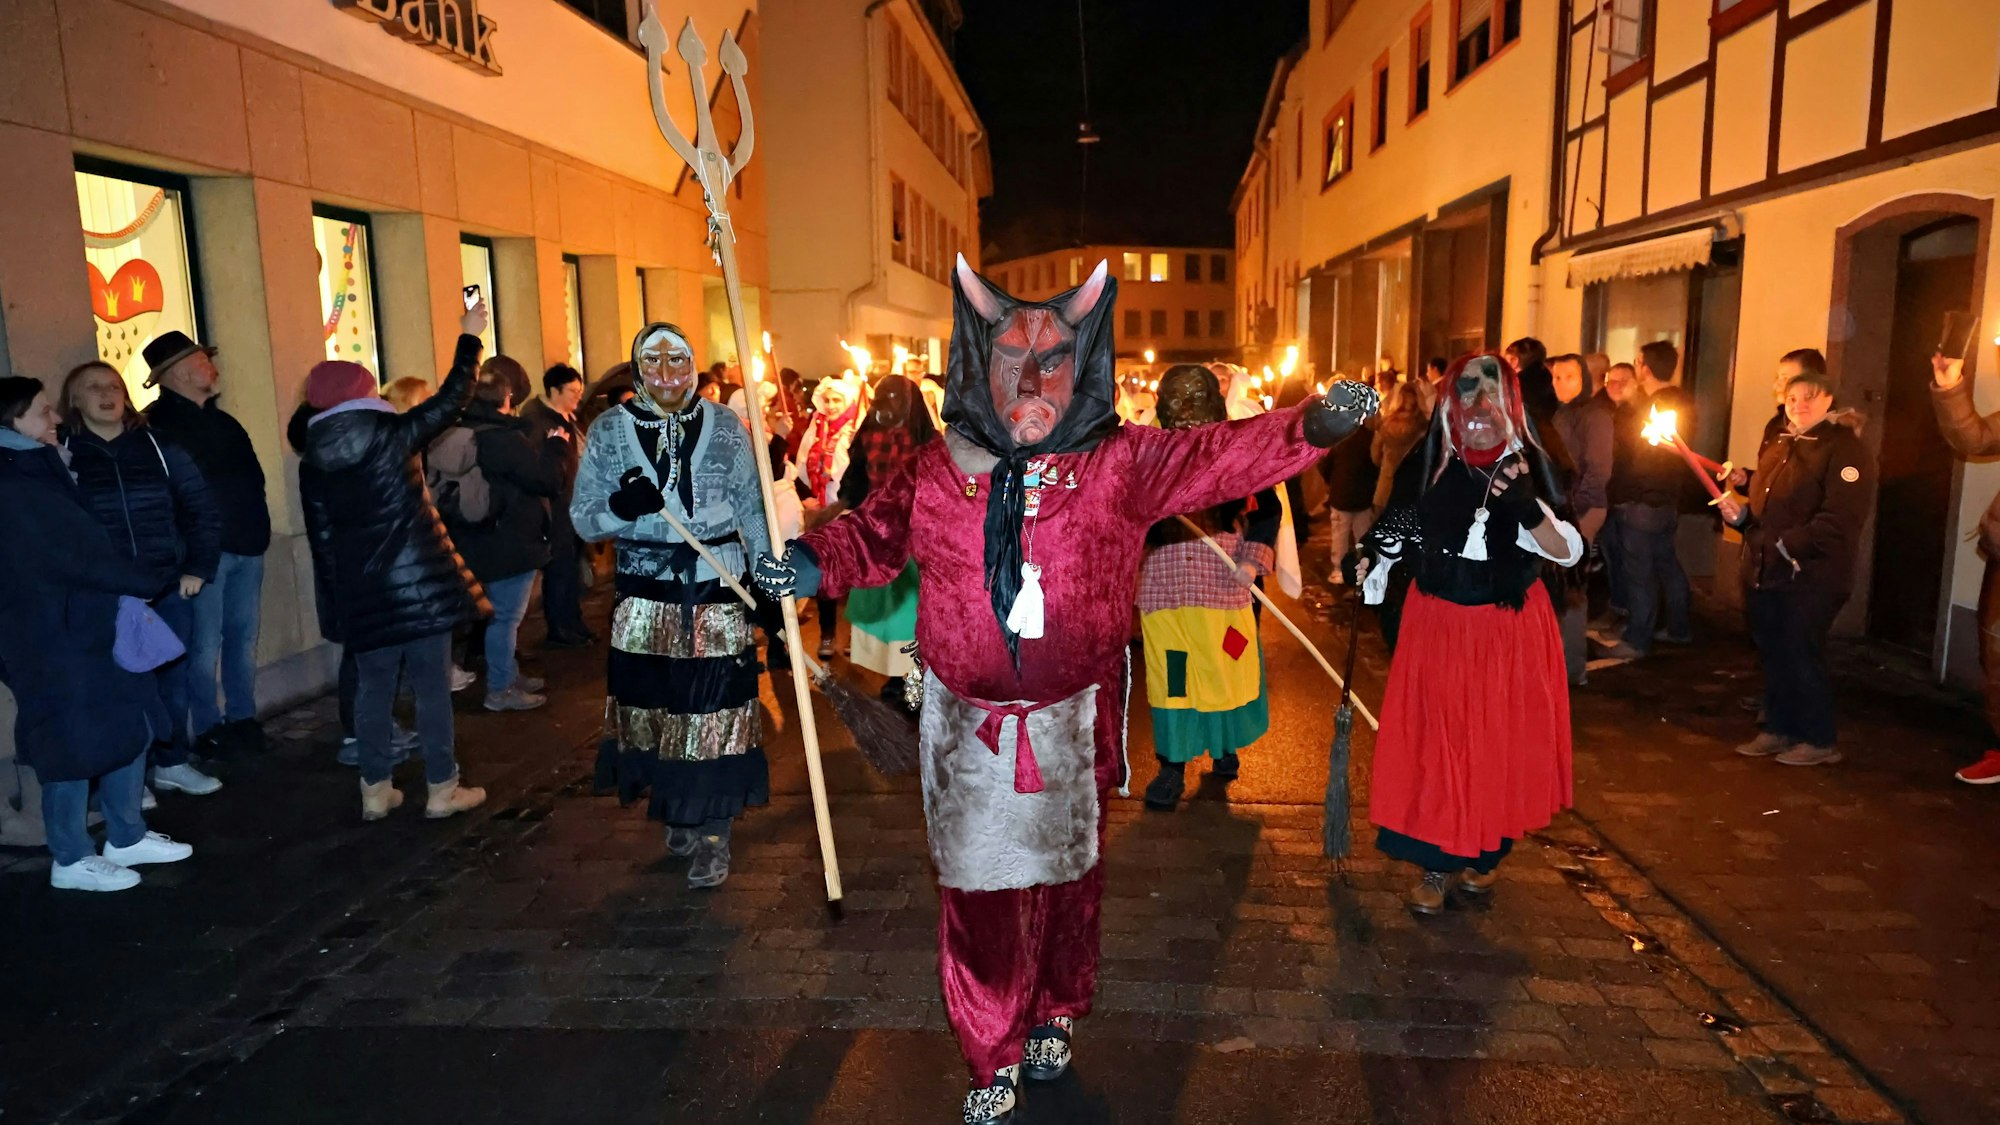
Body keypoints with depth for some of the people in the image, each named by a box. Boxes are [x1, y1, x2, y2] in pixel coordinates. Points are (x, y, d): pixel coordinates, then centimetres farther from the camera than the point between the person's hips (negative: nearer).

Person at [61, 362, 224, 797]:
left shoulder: (158, 447, 6)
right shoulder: (62, 452, 0)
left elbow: (202, 508, 8)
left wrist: (199, 568, 0)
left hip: (168, 589, 2)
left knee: (173, 678, 10)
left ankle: (172, 763, 26)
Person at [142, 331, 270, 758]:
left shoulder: (220, 420, 18)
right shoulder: (159, 424, -7)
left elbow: (250, 475, 18)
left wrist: (256, 528, 8)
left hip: (245, 545, 7)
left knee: (243, 637, 12)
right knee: (205, 645, -1)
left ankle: (242, 718, 22)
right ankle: (209, 729, 9)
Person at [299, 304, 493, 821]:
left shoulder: (313, 459, 3)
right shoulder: (393, 434, -9)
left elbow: (321, 537, 7)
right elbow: (452, 398, 1)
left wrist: (336, 594, 15)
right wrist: (470, 337, 12)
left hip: (361, 591, 4)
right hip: (418, 580, -4)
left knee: (373, 689, 13)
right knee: (432, 686, 3)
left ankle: (376, 790, 20)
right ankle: (442, 789, 9)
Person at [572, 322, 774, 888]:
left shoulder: (725, 428, 2)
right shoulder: (609, 431, 2)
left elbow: (753, 512, 6)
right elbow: (583, 518, 0)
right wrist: (622, 508, -21)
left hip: (717, 592, -1)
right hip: (644, 595, 1)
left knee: (713, 710, -1)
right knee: (655, 708, 8)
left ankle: (711, 832, 13)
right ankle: (677, 814, 31)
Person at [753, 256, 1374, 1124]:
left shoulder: (1117, 463, -7)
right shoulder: (936, 471, -2)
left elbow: (1220, 457, -13)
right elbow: (873, 534, 7)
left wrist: (1310, 425, -28)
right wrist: (810, 562, -11)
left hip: (1073, 722, 0)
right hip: (969, 722, 1)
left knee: (1067, 872, 18)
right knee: (977, 886, 7)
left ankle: (1055, 1015, 45)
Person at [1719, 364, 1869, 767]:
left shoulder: (1844, 448, -10)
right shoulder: (1777, 445, 17)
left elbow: (1840, 519, -20)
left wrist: (1789, 544, -24)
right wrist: (1740, 513, 3)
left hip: (1811, 577, -8)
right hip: (1766, 572, 8)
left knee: (1801, 658, -2)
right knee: (1773, 656, 14)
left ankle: (1819, 741, 12)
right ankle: (1777, 730, 27)